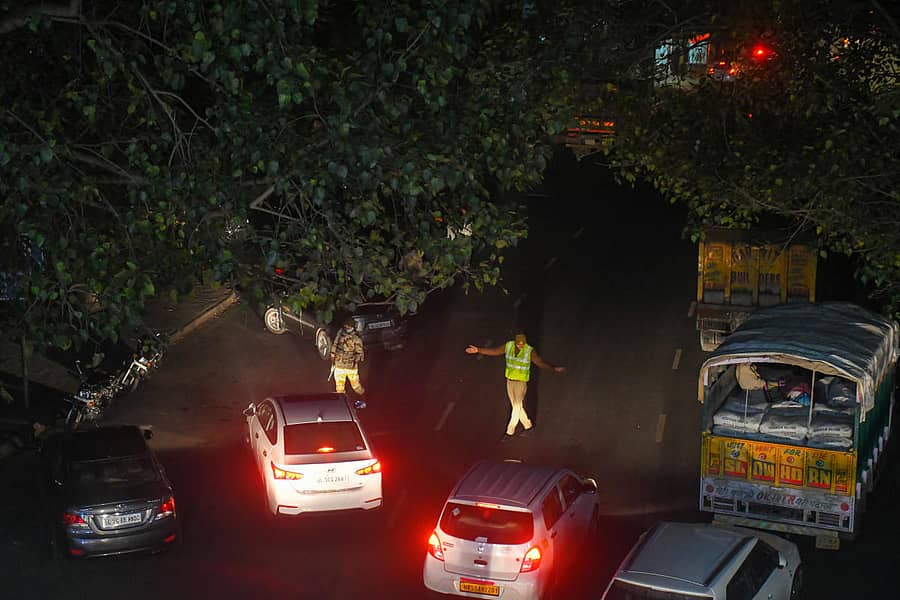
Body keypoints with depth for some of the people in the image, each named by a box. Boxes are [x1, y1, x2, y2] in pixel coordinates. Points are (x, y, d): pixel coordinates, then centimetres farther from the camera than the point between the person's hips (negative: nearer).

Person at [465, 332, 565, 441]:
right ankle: (528, 425, 32)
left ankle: (510, 431, 7)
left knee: (517, 407, -4)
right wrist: (478, 350, -3)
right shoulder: (508, 346, -7)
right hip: (510, 381, 5)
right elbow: (493, 351, 1)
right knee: (516, 406, 14)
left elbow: (541, 362, -24)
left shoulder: (530, 351, -18)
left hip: (521, 382, -5)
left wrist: (554, 369, -38)